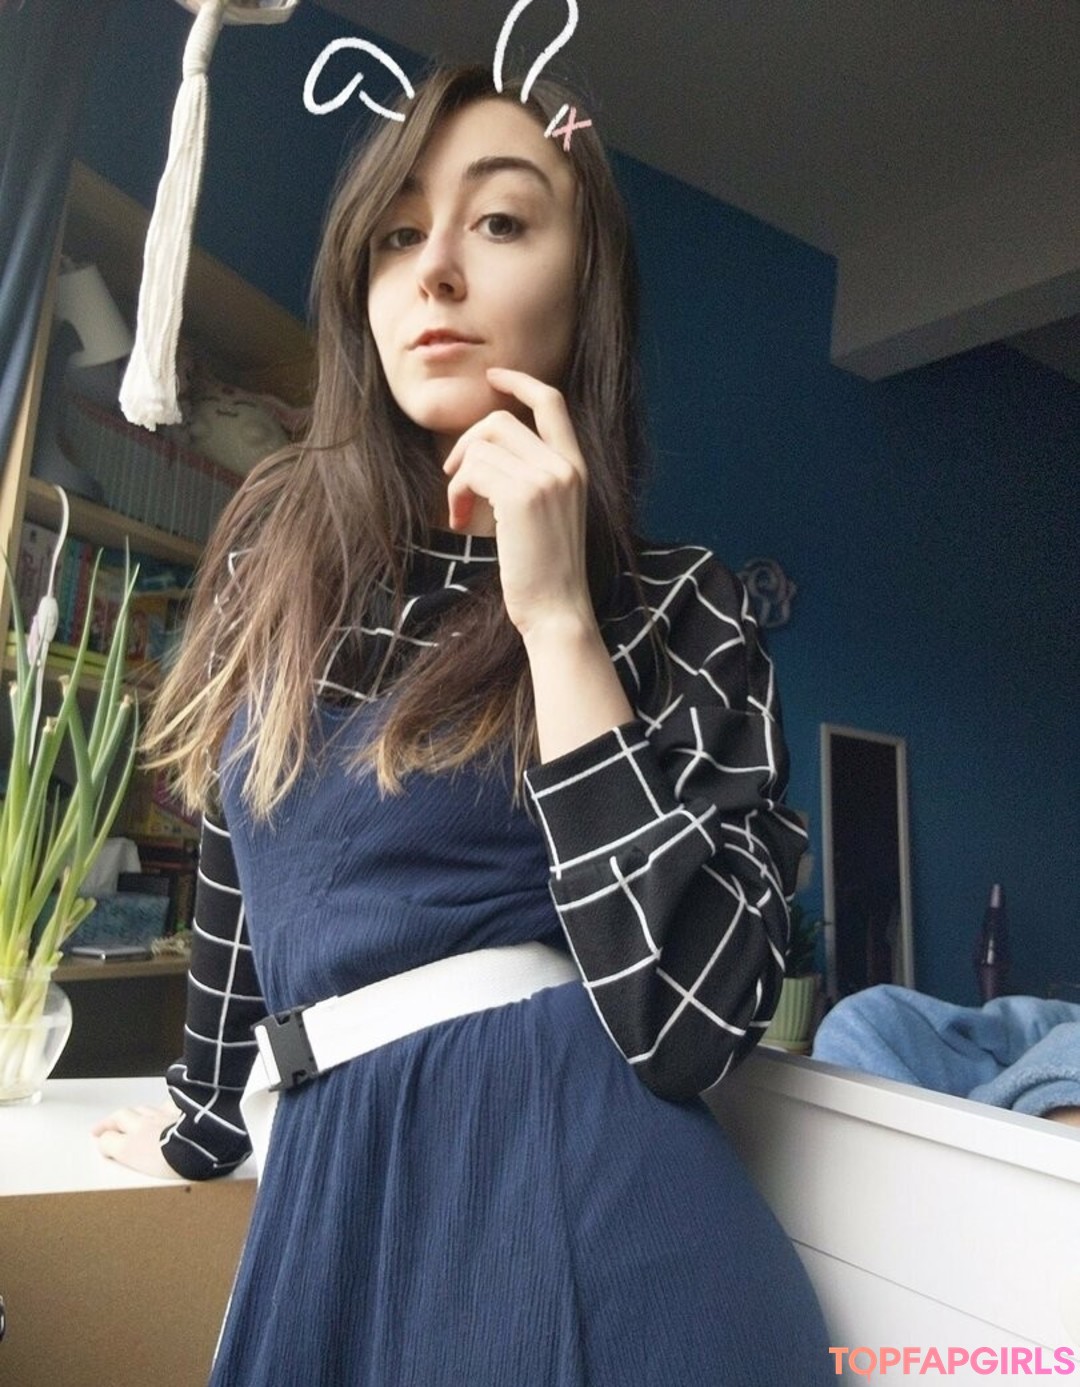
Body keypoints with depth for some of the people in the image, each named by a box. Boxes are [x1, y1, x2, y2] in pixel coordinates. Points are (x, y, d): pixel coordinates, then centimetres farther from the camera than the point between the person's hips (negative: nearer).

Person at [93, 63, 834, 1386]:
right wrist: (206, 1119, 23)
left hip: (586, 1206, -3)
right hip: (327, 1194, 4)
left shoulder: (680, 611, -10)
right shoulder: (281, 549, 1)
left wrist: (557, 621, -22)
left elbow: (687, 1019, -20)